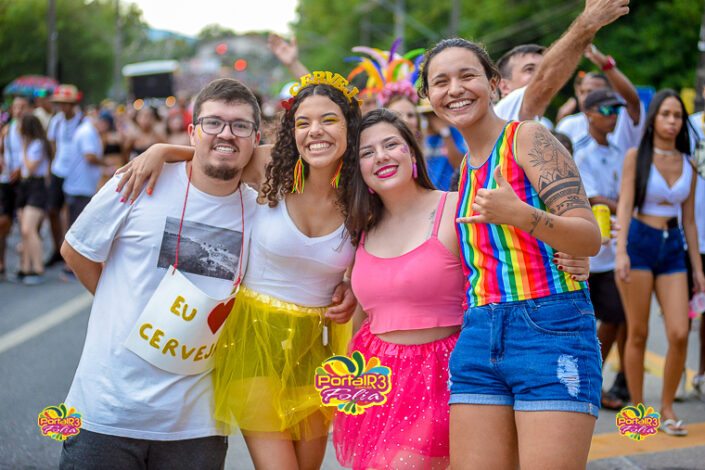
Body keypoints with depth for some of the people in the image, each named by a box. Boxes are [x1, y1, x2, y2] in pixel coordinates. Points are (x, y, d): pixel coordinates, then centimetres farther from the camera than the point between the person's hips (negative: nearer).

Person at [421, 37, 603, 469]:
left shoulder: (528, 139, -3)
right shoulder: (466, 167, 18)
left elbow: (591, 239, -12)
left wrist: (520, 214, -29)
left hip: (551, 332, -6)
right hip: (479, 337, 7)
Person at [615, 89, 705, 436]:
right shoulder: (636, 157, 0)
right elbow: (625, 205, -7)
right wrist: (621, 252, -20)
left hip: (673, 248, 3)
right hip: (639, 243, -3)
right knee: (638, 333, 0)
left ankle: (667, 408, 8)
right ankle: (638, 409, 11)